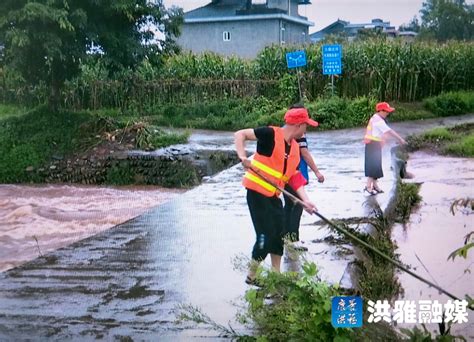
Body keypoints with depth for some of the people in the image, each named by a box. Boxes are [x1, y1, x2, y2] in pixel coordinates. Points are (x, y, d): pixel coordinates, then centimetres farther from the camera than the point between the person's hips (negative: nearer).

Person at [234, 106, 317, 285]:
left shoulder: (295, 148, 8)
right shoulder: (271, 134, -15)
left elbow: (295, 177, 8)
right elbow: (240, 134, -14)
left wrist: (305, 200, -3)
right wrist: (243, 157, -28)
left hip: (274, 195, 9)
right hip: (257, 192, -8)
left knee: (279, 233, 12)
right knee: (265, 235, -7)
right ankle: (251, 276, 9)